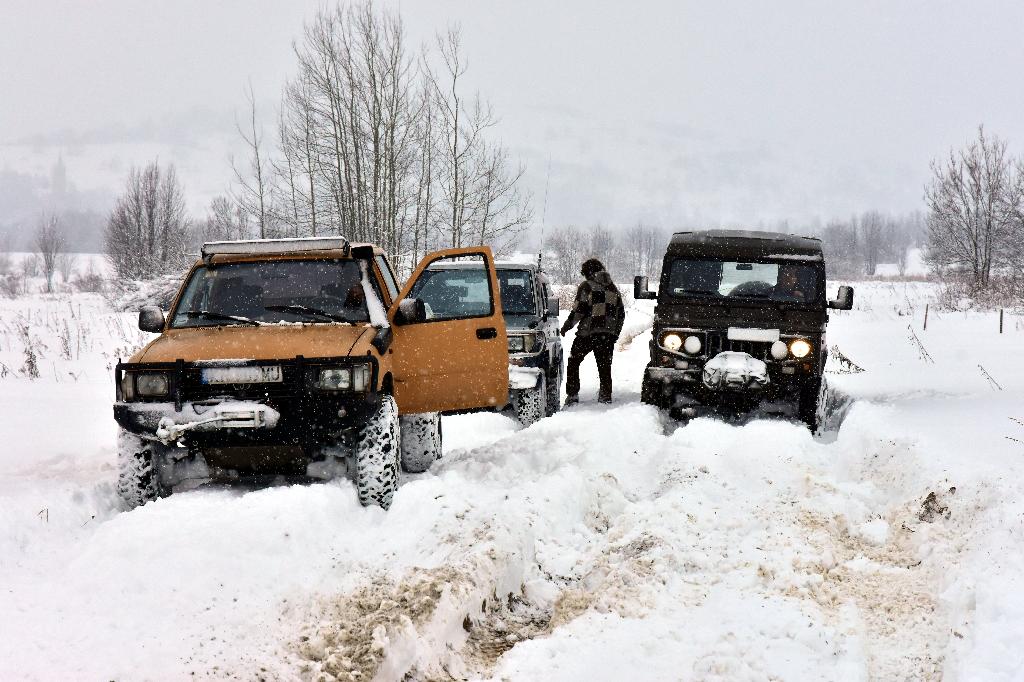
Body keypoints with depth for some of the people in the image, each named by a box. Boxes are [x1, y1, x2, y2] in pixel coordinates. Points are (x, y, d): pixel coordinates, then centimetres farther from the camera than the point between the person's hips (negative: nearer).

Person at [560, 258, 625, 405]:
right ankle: (606, 396, 8)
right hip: (608, 335, 5)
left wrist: (567, 325, 1)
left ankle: (572, 395, 1)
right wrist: (615, 333, 24)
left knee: (573, 362, 8)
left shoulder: (587, 286, -2)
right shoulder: (613, 289, 17)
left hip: (588, 333, -5)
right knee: (605, 366, 12)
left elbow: (579, 310, -10)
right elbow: (621, 313, 17)